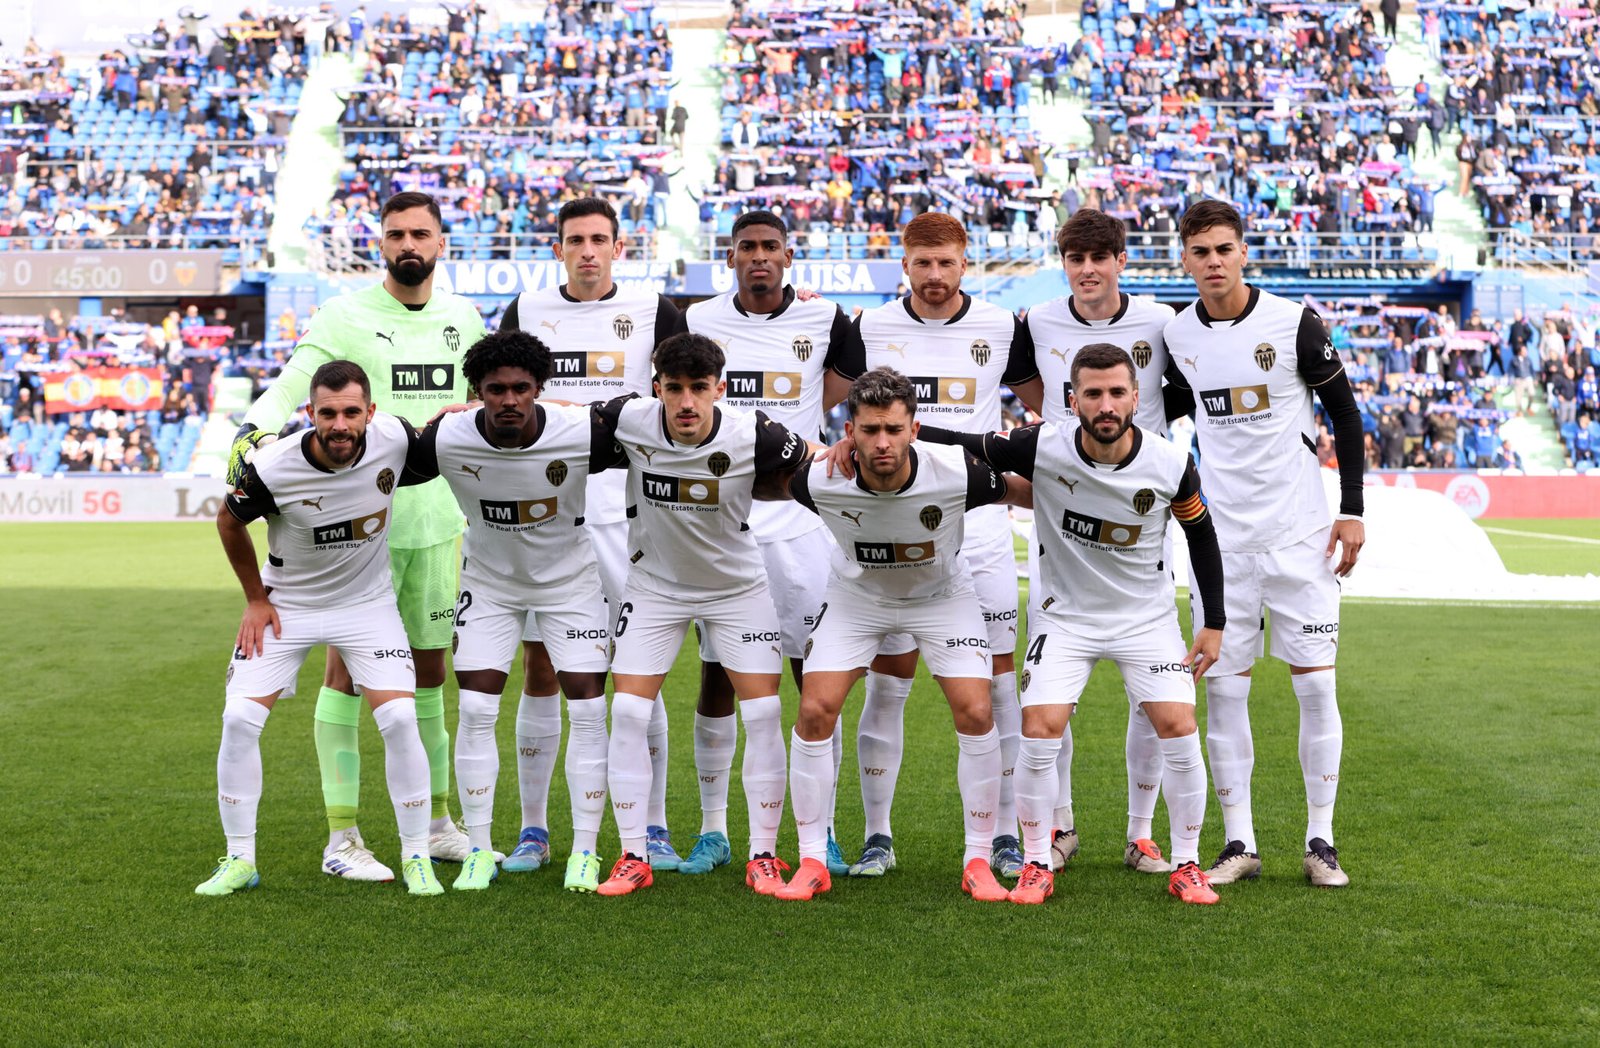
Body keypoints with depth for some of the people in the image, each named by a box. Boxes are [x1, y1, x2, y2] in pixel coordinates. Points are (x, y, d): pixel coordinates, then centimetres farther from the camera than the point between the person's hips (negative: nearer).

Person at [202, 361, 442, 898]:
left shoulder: (395, 438, -21)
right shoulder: (273, 467, -26)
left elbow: (434, 440, 8)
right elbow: (229, 521, -3)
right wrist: (255, 598, -1)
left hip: (367, 601, 1)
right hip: (286, 604, 0)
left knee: (399, 718, -13)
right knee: (240, 719, -10)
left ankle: (416, 858, 2)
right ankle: (239, 859, 7)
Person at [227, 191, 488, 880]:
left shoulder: (463, 319, 10)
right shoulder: (346, 317, -6)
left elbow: (484, 400, 24)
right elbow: (287, 390, -16)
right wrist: (252, 434, -33)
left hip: (438, 520, 5)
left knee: (429, 669, 13)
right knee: (348, 668, -2)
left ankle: (437, 823, 25)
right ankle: (342, 839, 3)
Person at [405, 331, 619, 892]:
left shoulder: (583, 433, -27)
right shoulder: (446, 440, -24)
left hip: (570, 577, -1)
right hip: (489, 578, 1)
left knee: (587, 708, -7)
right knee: (476, 710, -7)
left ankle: (585, 852, 4)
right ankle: (478, 851, 7)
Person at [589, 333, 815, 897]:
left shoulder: (752, 437, -24)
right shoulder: (630, 419, -21)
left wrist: (745, 487, -16)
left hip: (737, 586, -1)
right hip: (655, 584, 1)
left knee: (763, 713, -6)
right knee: (628, 712, -8)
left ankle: (763, 856, 8)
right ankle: (633, 856, 5)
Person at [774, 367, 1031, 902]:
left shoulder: (957, 473, -33)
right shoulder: (818, 480, -30)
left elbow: (1033, 495, -12)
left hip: (941, 595, -1)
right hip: (856, 595, 1)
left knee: (976, 714, -14)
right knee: (814, 712, -12)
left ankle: (978, 860, 3)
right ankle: (813, 862, 3)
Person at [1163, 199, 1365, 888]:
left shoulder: (1293, 322, -7)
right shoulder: (1178, 337, 2)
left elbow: (1345, 416, 0)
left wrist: (1352, 511, -4)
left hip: (1301, 533, -2)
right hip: (1221, 539, 3)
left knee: (1316, 684, -2)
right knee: (1224, 688, 1)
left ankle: (1320, 842, 9)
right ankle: (1239, 844, 10)